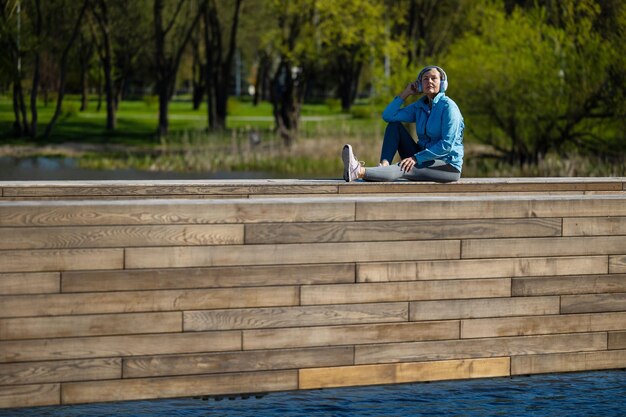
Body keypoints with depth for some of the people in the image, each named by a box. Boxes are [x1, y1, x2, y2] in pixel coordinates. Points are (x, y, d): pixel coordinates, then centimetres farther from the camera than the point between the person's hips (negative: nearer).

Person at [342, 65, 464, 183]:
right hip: (424, 158, 8)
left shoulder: (448, 107, -12)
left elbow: (447, 144, -21)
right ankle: (384, 165, -22)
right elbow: (388, 116, 4)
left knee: (404, 169, -35)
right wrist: (406, 93, -1)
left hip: (448, 166, -8)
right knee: (394, 125, 1)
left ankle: (359, 172, -54)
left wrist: (416, 158, -25)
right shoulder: (420, 106, 10)